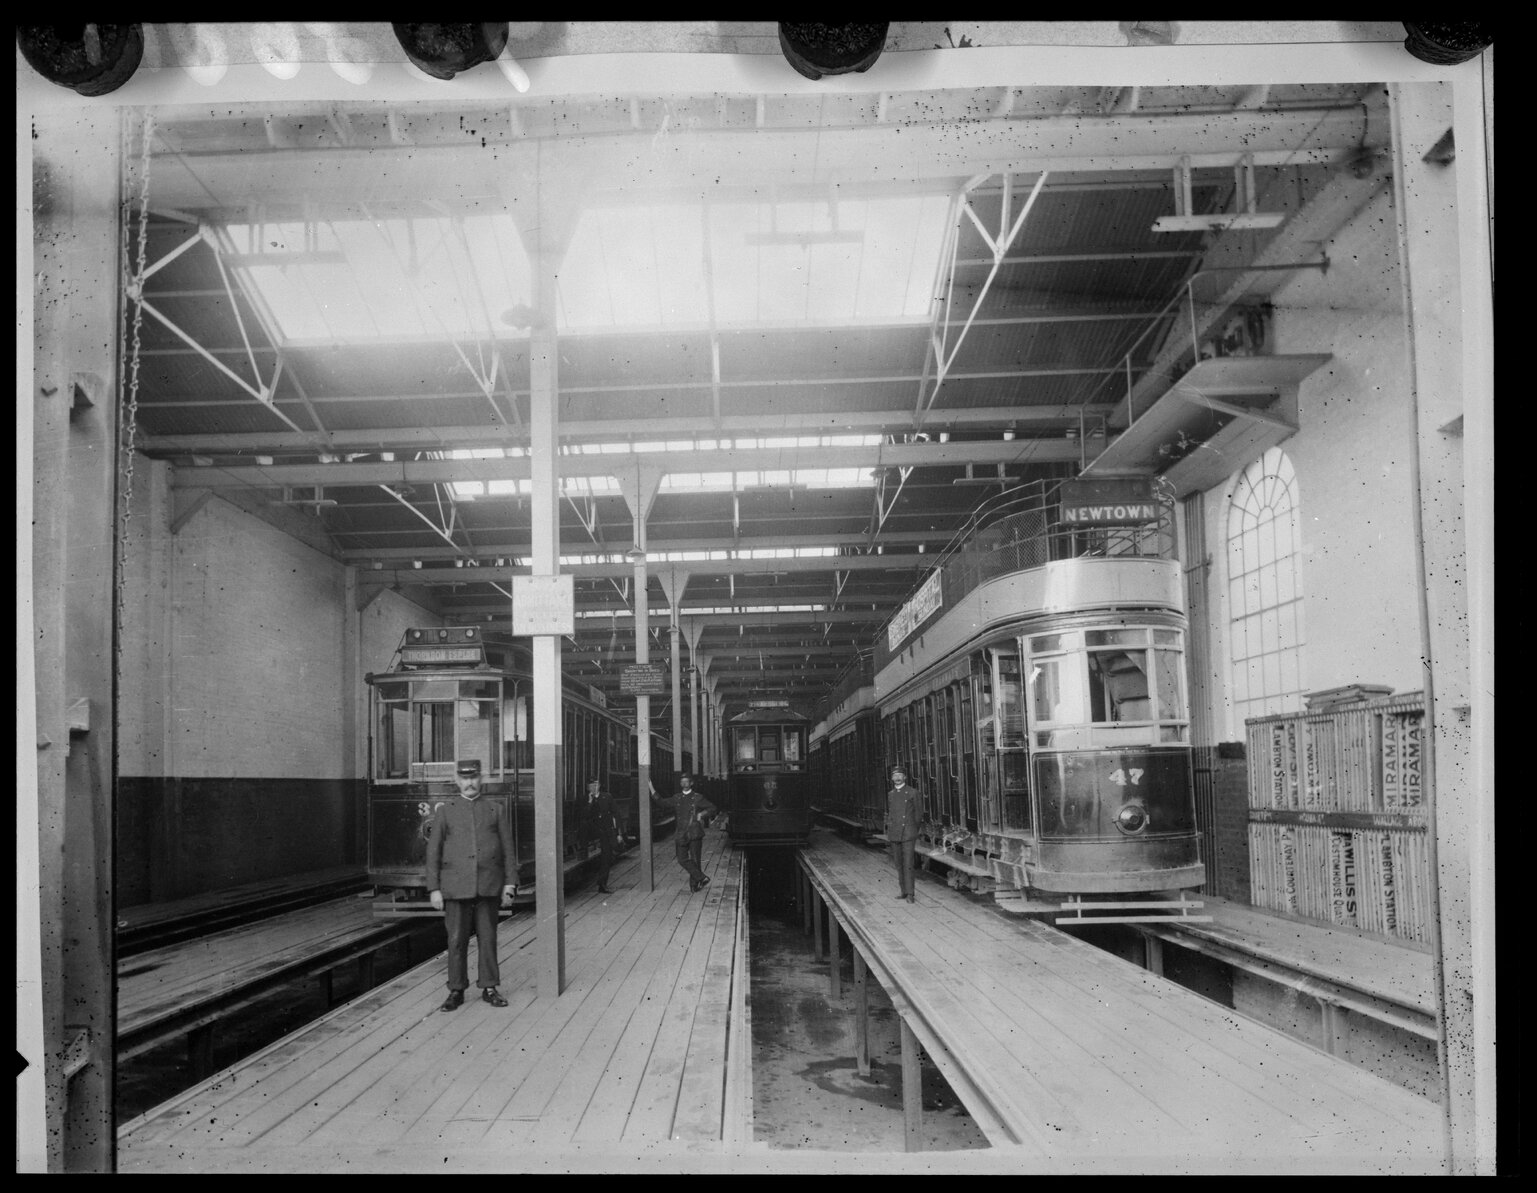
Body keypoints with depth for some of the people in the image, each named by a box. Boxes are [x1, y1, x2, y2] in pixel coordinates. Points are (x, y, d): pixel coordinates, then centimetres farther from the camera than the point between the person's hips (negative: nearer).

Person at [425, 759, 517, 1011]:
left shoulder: (496, 810, 9)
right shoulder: (444, 811, 7)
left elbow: (507, 850, 7)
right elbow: (433, 852, 4)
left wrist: (509, 883, -2)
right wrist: (434, 889, -2)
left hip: (488, 886, 1)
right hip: (456, 887, -1)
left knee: (488, 938, 4)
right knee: (457, 940, 2)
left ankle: (489, 988, 13)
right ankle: (456, 991, 11)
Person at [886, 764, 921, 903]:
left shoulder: (913, 792, -2)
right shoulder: (890, 794, 12)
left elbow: (919, 813, 3)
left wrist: (914, 830, 3)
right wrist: (889, 828, 10)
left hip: (908, 833, -5)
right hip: (894, 834, 5)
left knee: (908, 864, -9)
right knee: (899, 864, 8)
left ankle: (910, 894, -8)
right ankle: (904, 892, 17)